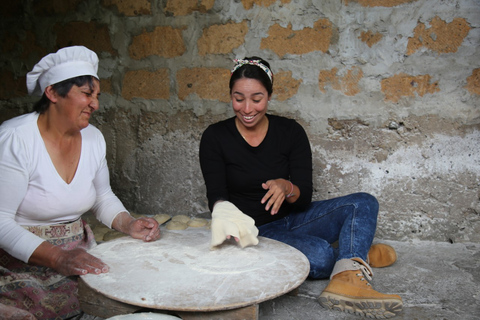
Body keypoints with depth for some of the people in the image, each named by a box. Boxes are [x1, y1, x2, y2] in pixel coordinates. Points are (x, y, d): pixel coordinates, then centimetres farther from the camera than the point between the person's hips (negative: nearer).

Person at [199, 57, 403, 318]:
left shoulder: (290, 131, -6)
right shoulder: (215, 137, -9)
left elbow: (304, 198, -9)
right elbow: (216, 193, -15)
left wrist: (287, 188, -33)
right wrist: (222, 209, -40)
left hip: (291, 218, 4)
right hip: (253, 230, -3)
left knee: (363, 203, -15)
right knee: (319, 255, -29)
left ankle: (347, 278, -35)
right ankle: (358, 253, 1)